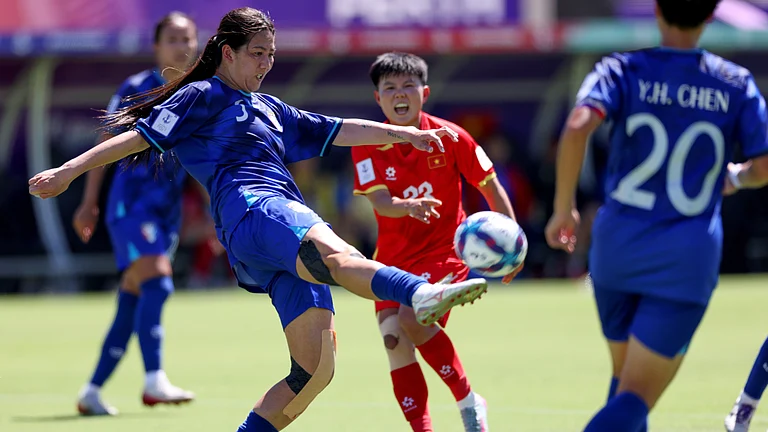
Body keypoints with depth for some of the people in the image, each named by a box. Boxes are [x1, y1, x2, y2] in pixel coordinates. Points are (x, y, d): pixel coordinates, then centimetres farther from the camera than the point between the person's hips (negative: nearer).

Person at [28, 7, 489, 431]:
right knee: (335, 254, -40)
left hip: (295, 224, 9)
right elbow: (141, 135, 8)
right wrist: (69, 171, 2)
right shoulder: (202, 97, 13)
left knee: (316, 369, -5)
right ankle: (424, 293, -69)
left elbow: (339, 131, 32)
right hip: (251, 210, -9)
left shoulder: (270, 110, 33)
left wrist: (407, 134, 23)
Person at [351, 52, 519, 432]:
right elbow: (380, 203, -18)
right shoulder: (368, 145, -5)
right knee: (393, 339, -6)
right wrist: (409, 207, -40)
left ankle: (468, 401, -7)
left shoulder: (450, 137, -8)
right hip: (394, 255, 4)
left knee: (411, 320, -25)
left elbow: (491, 187, 1)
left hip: (444, 250, -4)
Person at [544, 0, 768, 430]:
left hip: (617, 247, 2)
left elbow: (577, 127, -19)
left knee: (626, 376, 24)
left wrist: (564, 208, -9)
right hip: (687, 258, -2)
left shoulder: (623, 71, -1)